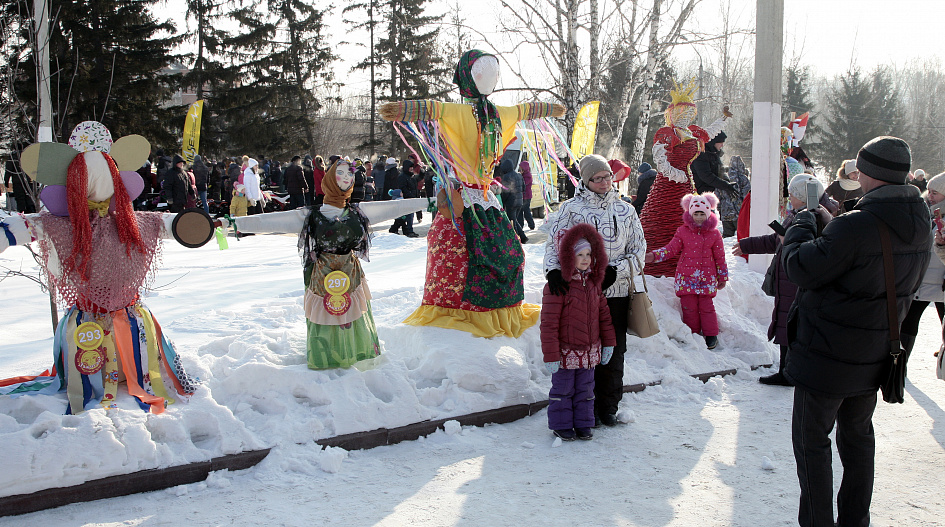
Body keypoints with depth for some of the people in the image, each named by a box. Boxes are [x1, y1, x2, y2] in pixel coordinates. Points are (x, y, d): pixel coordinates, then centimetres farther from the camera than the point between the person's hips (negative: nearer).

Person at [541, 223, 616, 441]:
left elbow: (603, 314, 14)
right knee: (563, 389, 8)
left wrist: (608, 342, 11)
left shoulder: (593, 283, 5)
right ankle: (561, 425, 22)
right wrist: (551, 355, -18)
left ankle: (583, 423, 28)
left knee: (585, 389, 15)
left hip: (590, 351, 6)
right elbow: (549, 323, -18)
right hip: (566, 352, -6)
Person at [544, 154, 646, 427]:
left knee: (614, 351, 8)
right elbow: (554, 243, -6)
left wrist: (615, 271, -7)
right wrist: (553, 270, -26)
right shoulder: (570, 209, 1)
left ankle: (608, 406, 21)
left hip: (615, 292, 3)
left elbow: (638, 250, 10)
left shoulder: (625, 210, 10)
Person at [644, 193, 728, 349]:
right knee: (689, 307, 1)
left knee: (706, 306, 0)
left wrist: (722, 277, 13)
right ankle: (693, 335, 15)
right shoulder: (683, 231, 4)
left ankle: (711, 335, 14)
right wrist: (654, 256, -9)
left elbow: (720, 257, 9)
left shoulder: (714, 233, 3)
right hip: (686, 276, 1)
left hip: (707, 277, -1)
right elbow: (671, 249, 5)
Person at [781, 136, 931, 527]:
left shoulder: (855, 227, -28)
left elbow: (800, 268, -22)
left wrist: (801, 224, -4)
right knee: (858, 437, 23)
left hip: (827, 356, -8)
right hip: (874, 358, 8)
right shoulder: (920, 226, -1)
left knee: (811, 441, 8)